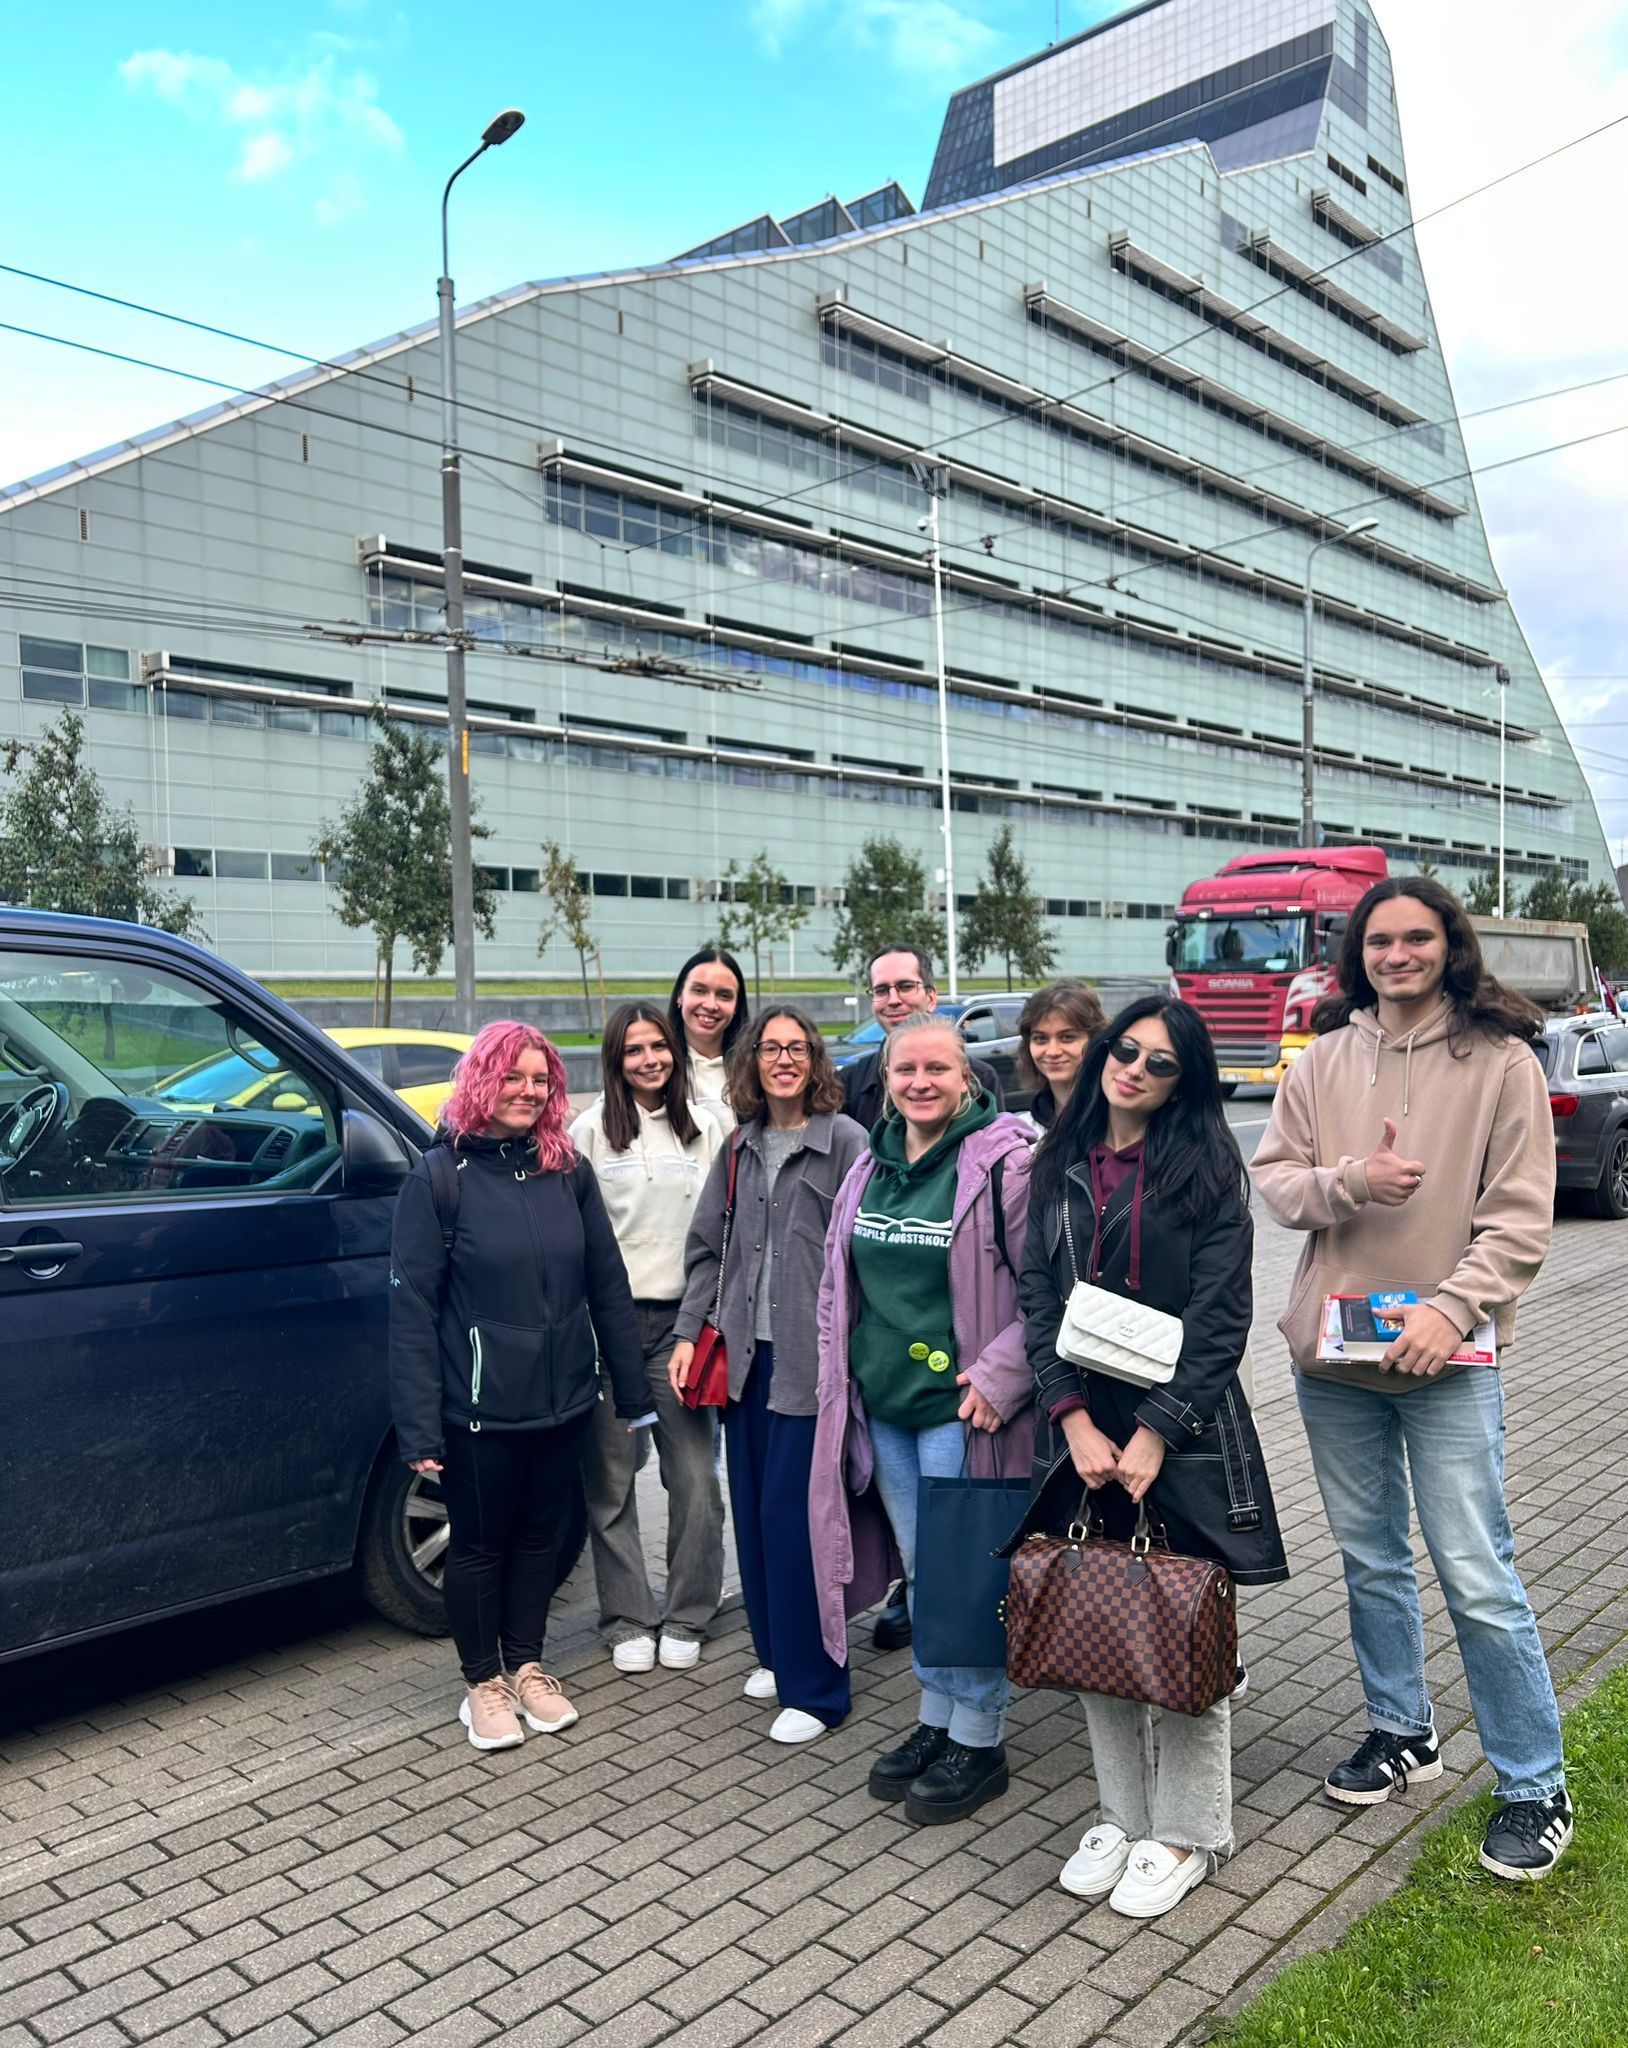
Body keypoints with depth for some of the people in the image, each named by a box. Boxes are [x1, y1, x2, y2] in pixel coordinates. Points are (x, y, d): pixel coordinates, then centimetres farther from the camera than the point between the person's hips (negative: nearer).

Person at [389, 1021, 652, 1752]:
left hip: (563, 1402, 4)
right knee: (479, 1544, 12)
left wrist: (632, 1391, 5)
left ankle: (526, 1666, 37)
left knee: (540, 1536, 17)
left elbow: (607, 1285, 5)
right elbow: (412, 1306, -11)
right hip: (479, 1409, -4)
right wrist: (419, 1425, -15)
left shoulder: (569, 1172, 2)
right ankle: (483, 1683, 31)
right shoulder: (440, 1176, -9)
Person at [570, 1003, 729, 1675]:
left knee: (695, 1475, 3)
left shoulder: (708, 1125, 7)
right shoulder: (590, 1129, 2)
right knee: (611, 1477, 6)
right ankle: (628, 1619, 19)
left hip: (682, 1317, 1)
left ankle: (686, 1616, 19)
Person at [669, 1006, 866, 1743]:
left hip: (809, 1356, -6)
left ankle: (813, 1685, 9)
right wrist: (689, 1331, 7)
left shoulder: (844, 1141, -7)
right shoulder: (740, 1147, 11)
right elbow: (707, 1245, 14)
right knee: (752, 1509, 12)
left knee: (791, 1513, -5)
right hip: (746, 1351, 6)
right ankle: (775, 1653, 30)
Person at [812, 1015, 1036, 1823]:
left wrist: (999, 1373, -20)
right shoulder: (872, 1166, 10)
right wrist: (839, 1376, 13)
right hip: (883, 1409, 7)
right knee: (921, 1571, 18)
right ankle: (936, 1719, 35)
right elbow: (838, 1280, 19)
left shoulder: (1005, 1162, -12)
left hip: (960, 1410, -6)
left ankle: (979, 1741, 22)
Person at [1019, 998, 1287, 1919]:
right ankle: (1123, 1814, 30)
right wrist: (1076, 1422, -8)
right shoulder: (1061, 1166, 7)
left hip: (1183, 1430, -4)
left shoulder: (1208, 1166, -5)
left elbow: (1220, 1317, -9)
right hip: (1082, 1431, 4)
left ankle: (1187, 1833, 25)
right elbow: (1039, 1299, 3)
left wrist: (1153, 1434, -15)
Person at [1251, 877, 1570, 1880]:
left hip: (1446, 1358, -4)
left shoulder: (1502, 1060, -6)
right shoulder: (1324, 1061, 5)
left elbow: (1520, 1216, -8)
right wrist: (1348, 1180, -15)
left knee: (1478, 1578, -1)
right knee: (1370, 1559, 18)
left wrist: (1452, 1309, -19)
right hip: (1332, 1350, 4)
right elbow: (1272, 1178, 3)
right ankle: (1403, 1731, 38)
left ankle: (1536, 1787, 19)